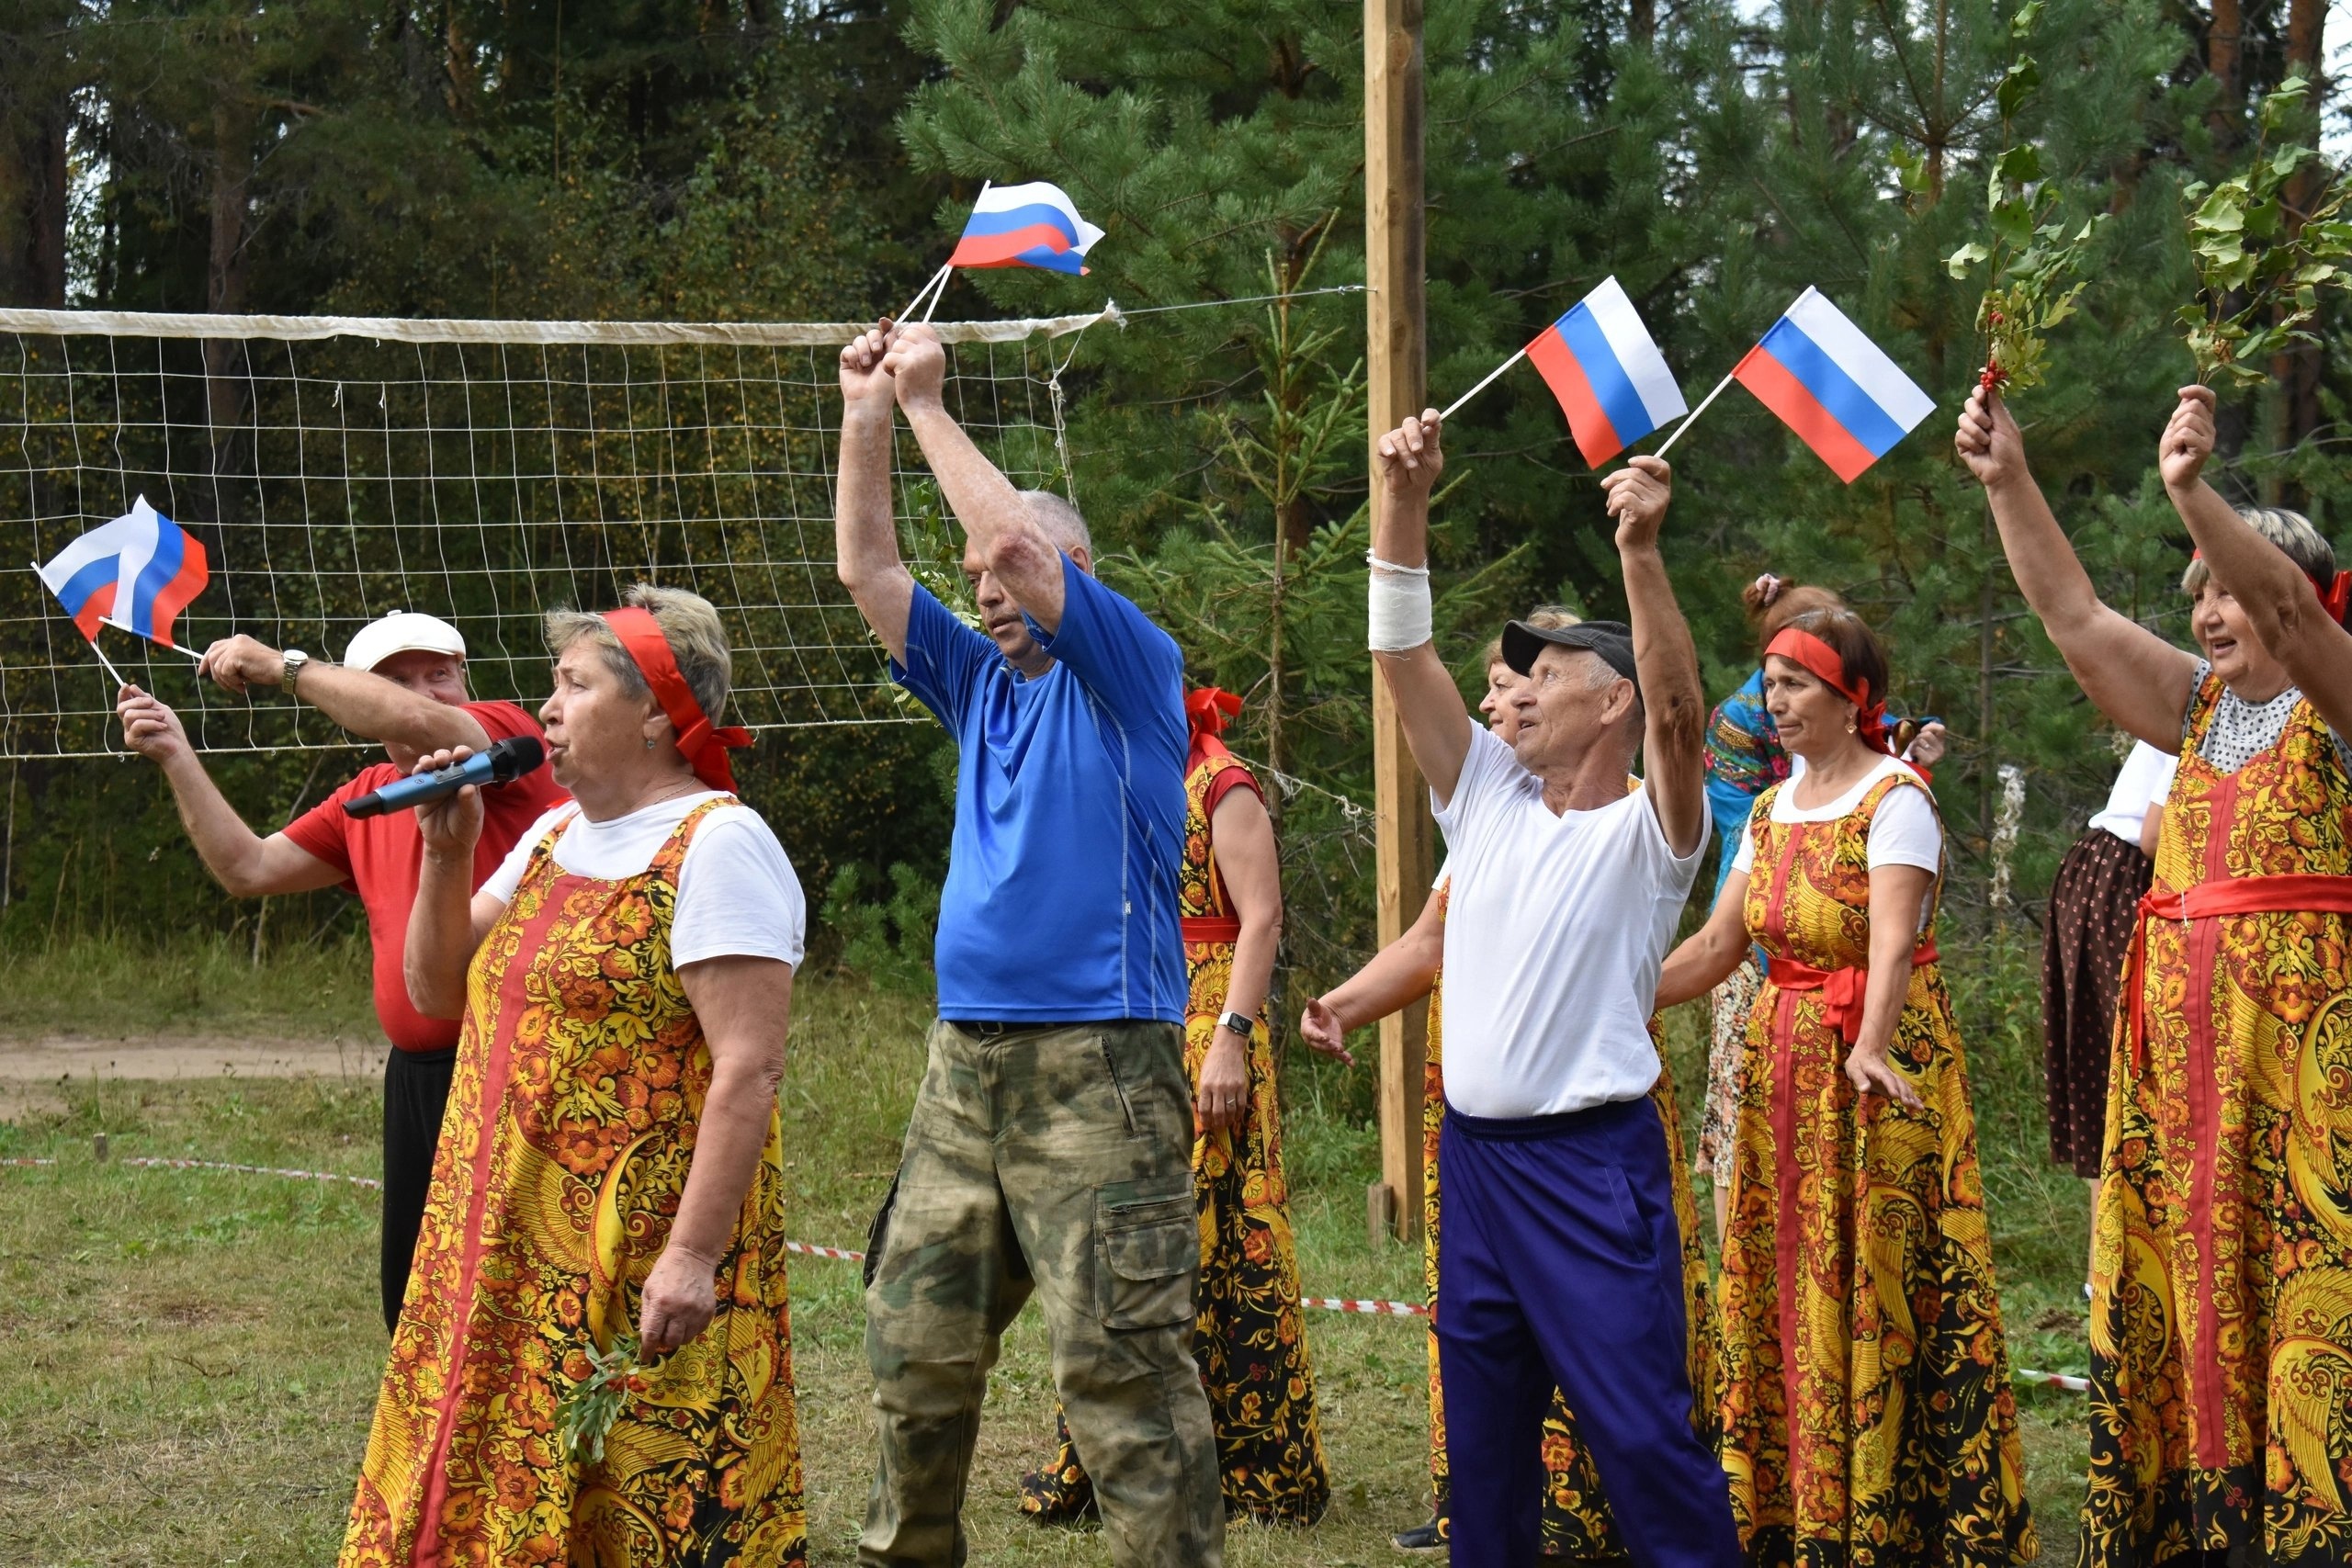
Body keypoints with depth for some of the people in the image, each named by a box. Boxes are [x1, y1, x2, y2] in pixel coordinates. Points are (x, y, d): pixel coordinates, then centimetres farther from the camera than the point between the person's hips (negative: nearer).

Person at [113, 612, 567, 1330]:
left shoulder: (504, 734, -6)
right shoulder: (363, 801, 17)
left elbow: (414, 721, -25)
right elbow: (249, 868, 18)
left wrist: (282, 666, -15)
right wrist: (177, 758, 11)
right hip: (419, 1076, 8)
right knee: (412, 1301, 16)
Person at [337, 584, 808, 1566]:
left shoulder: (716, 845, -12)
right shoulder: (554, 838, 16)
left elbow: (748, 1068, -19)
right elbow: (438, 990, 20)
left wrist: (694, 1255, -24)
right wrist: (447, 853, 5)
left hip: (642, 1257, -9)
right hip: (516, 1256, 9)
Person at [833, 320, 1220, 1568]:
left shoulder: (1134, 673, -2)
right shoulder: (981, 686, 18)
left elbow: (1021, 537, -14)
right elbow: (866, 570, 17)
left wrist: (926, 401, -7)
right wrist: (866, 414, 10)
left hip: (1097, 1073, -7)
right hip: (965, 1065, 7)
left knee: (1123, 1370, -11)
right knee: (914, 1349, 10)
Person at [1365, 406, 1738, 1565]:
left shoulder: (1644, 831, -5)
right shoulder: (1489, 799, 11)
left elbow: (1679, 712, -24)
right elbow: (1403, 655, 8)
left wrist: (1641, 551, -35)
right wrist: (1402, 500, -3)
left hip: (1591, 1164, -6)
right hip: (1472, 1153, 7)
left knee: (1641, 1427, -8)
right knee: (1481, 1426, 13)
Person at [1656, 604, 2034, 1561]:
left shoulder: (1894, 800, -11)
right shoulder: (1772, 810, 11)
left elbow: (1893, 946, -25)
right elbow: (1717, 946, 11)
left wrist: (1870, 1049, -40)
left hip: (1879, 1063, -7)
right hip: (1784, 1066, 7)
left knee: (1876, 1285, -7)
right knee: (1786, 1286, 7)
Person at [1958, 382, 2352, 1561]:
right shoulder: (2199, 708, 17)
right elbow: (2074, 615, 12)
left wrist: (2191, 493, -33)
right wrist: (2009, 484, 4)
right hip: (2181, 1036, 7)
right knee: (2178, 1277, 5)